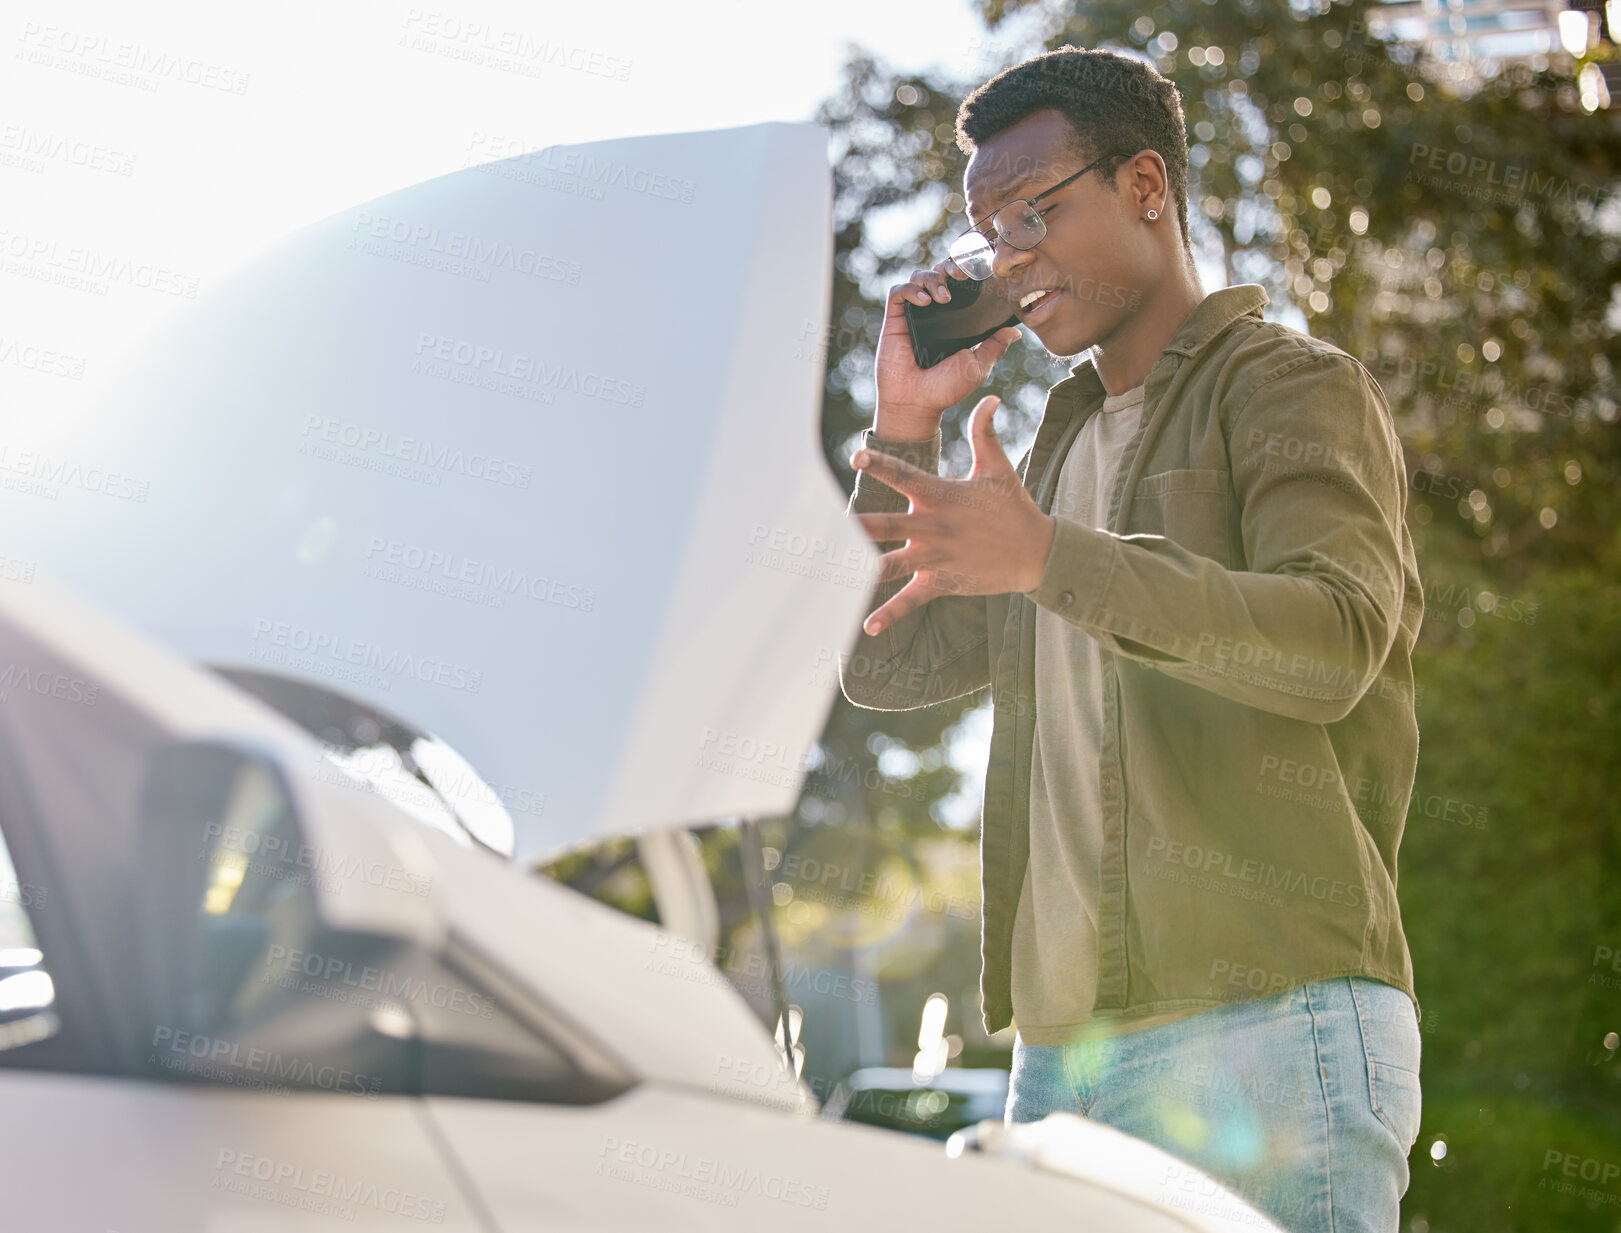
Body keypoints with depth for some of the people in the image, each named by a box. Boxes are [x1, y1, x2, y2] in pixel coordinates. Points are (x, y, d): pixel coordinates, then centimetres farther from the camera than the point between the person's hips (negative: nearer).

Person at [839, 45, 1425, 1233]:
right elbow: (884, 665, 20)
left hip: (1263, 1018, -6)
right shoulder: (1066, 438, 23)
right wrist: (904, 427, 9)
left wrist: (1047, 558, -28)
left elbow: (1336, 644, -17)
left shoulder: (1292, 385, 1)